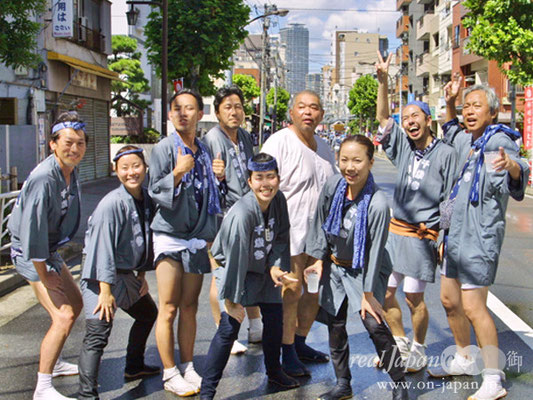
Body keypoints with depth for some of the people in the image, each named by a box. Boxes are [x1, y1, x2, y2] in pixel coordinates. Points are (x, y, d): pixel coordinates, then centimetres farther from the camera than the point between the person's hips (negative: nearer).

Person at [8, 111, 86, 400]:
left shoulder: (71, 173, 2)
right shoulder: (43, 178, -27)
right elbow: (33, 229, -27)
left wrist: (54, 263, 12)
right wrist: (44, 275, -19)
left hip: (50, 251, 10)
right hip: (30, 254, -10)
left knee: (75, 304, 22)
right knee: (63, 316, -17)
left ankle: (52, 363, 39)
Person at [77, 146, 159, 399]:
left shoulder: (146, 199, 2)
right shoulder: (112, 204, -22)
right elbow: (103, 247, -24)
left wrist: (142, 275, 13)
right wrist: (105, 291, -25)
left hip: (126, 273, 9)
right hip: (100, 275, -9)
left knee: (148, 313, 24)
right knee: (98, 332, -19)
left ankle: (134, 366, 41)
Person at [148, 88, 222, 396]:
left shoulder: (204, 150, 11)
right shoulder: (164, 148, -6)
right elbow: (155, 191, -12)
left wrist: (217, 178, 5)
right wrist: (178, 172, -23)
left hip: (197, 237, 5)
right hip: (170, 236, -5)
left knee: (190, 307, 10)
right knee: (169, 309, -1)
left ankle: (188, 367, 21)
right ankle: (170, 374, 9)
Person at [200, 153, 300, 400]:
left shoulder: (279, 200, -12)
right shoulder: (242, 213, -32)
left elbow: (282, 237, 2)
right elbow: (235, 259, -28)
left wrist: (276, 265, -13)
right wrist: (232, 300, -23)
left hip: (265, 269, 7)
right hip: (236, 270, -6)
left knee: (274, 319, 12)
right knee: (229, 327, -13)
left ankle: (274, 371, 37)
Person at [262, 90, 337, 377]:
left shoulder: (324, 149, 15)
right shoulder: (278, 143, -9)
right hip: (290, 232, -8)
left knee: (316, 290, 13)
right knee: (291, 292, -4)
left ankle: (300, 343, 30)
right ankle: (288, 353, 10)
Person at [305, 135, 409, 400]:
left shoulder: (377, 204, -27)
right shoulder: (333, 185, -12)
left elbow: (375, 251, -22)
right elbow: (320, 223, 3)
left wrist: (368, 294, -17)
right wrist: (318, 259, 3)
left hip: (363, 270, -5)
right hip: (334, 266, 5)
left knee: (374, 324, -13)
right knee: (335, 326, 9)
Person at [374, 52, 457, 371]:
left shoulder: (446, 154, -5)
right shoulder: (403, 147, 8)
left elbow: (450, 200, -5)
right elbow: (383, 118, 3)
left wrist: (445, 239, -10)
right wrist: (383, 80, -8)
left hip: (423, 236, -5)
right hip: (395, 230, 5)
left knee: (413, 297, 0)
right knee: (385, 291, 8)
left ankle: (419, 349, 23)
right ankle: (400, 343, 28)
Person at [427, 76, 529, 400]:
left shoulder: (499, 140, -14)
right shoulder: (467, 140, 12)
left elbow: (520, 171, -34)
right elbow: (451, 132, 37)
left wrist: (511, 165, -57)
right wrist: (450, 103, 22)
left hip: (479, 238, -9)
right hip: (455, 235, 9)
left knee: (473, 307, -11)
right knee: (450, 300, 17)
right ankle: (464, 360, 34)